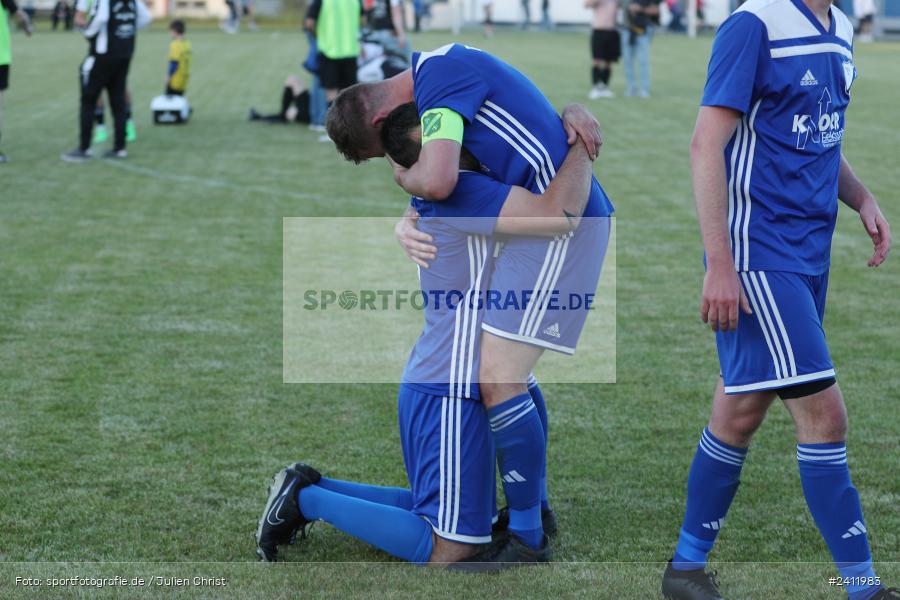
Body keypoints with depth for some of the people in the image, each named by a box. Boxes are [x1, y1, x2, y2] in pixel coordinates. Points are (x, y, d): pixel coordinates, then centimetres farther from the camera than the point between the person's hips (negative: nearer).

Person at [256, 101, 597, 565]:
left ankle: (309, 491, 18)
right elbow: (562, 215, -29)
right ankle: (307, 500, 0)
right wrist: (583, 143, -14)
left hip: (437, 384, 10)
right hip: (449, 393, -10)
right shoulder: (462, 192, -19)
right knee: (448, 551, -6)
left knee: (445, 517, 21)